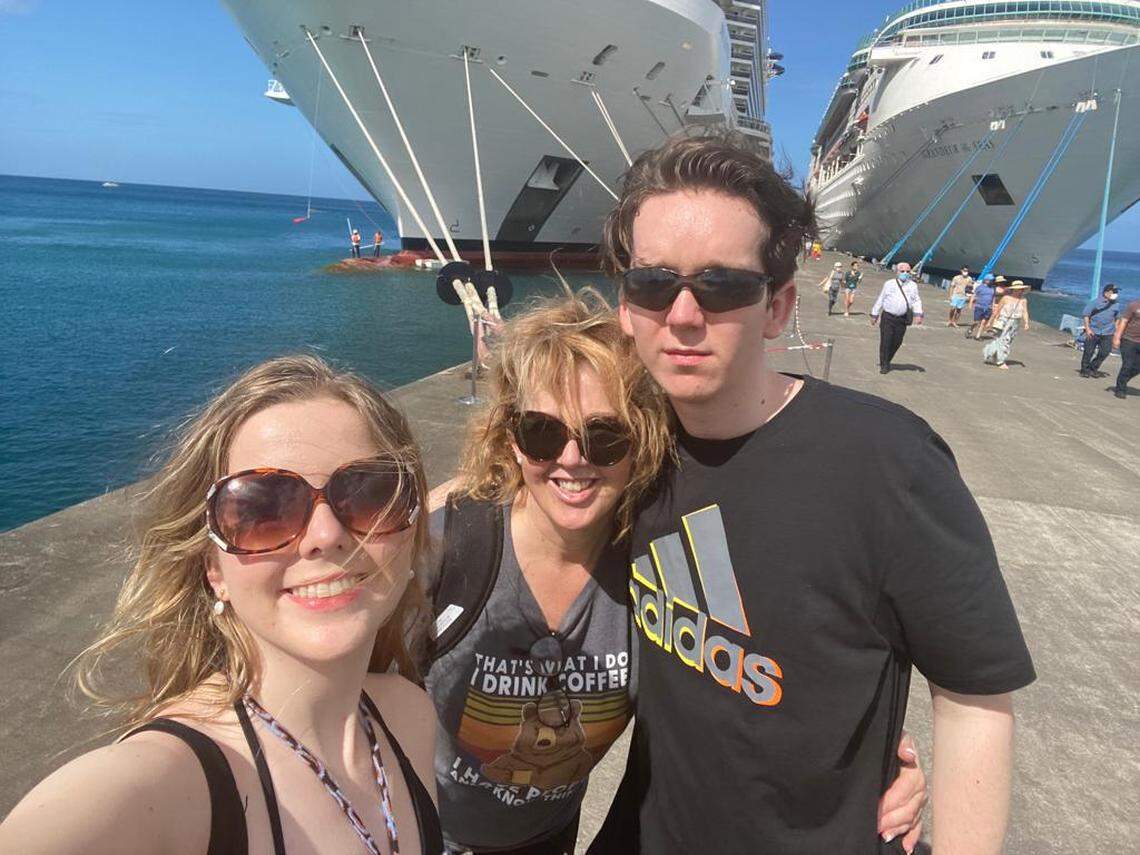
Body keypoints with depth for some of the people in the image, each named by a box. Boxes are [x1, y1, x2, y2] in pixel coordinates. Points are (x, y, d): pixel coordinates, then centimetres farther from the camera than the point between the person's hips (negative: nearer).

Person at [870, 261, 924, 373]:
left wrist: (918, 314, -7)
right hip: (888, 317, -2)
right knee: (885, 341, -4)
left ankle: (887, 361, 25)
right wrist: (874, 314, 11)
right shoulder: (889, 284, 6)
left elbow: (917, 301, 8)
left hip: (902, 319, 2)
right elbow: (880, 300, 10)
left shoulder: (912, 285, 9)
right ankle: (884, 365, 6)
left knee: (896, 342, 5)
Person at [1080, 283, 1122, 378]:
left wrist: (1116, 331, 12)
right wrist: (1087, 329, -10)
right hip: (1093, 332, -4)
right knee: (1088, 351, -1)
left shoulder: (1116, 305, 6)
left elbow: (1117, 319, 18)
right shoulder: (1095, 303, -6)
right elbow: (1085, 315, -3)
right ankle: (1084, 370, 13)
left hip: (1107, 333, 4)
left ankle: (1093, 369, 18)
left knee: (1105, 352, 0)